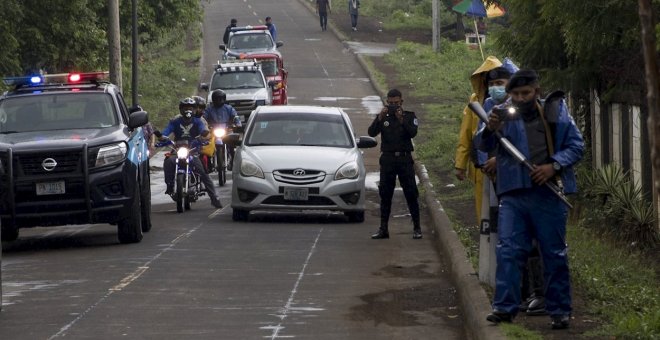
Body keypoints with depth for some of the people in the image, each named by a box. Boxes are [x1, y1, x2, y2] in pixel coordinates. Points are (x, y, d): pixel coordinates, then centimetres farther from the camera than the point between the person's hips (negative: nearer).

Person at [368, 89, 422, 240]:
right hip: (387, 159, 2)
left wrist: (401, 120, -23)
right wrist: (380, 118, -18)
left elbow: (413, 133, -12)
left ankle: (417, 228, 2)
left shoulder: (409, 116, 5)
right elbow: (372, 132, -6)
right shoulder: (383, 117, 9)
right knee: (385, 195, 3)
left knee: (411, 194, -3)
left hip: (405, 159, -2)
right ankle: (383, 229, 8)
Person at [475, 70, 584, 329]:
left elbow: (576, 145, 6)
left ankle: (559, 310, 12)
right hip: (513, 195, 1)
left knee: (555, 254, 5)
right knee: (508, 252, -5)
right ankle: (505, 306, -4)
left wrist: (554, 165, -11)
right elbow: (482, 145, -3)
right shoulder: (504, 114, 5)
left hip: (548, 194, -1)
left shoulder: (555, 112, 4)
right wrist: (490, 130, -26)